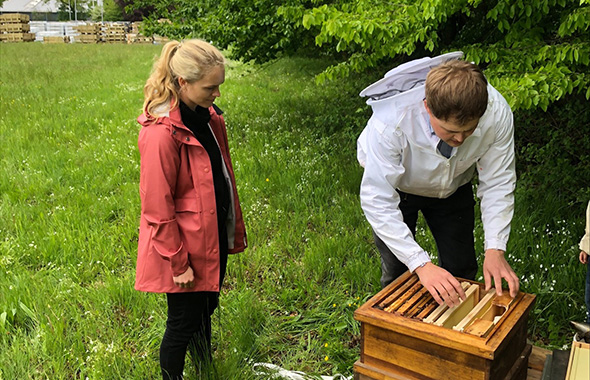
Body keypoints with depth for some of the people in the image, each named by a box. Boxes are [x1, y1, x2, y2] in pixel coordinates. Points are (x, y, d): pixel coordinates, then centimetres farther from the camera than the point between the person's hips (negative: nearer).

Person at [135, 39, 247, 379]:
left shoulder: (207, 115, 1)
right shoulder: (163, 132, -24)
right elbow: (158, 208, -21)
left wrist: (234, 230, 14)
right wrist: (178, 262, -15)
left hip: (213, 239, 8)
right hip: (184, 247, -8)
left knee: (205, 312, 24)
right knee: (183, 323, 10)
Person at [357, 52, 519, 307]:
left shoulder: (497, 113, -33)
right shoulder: (390, 121, -42)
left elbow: (498, 184, -19)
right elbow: (377, 201, -38)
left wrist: (495, 249, -27)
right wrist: (422, 265, -42)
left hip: (453, 187, 3)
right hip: (396, 185, -2)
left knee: (461, 269, 6)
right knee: (397, 273, -2)